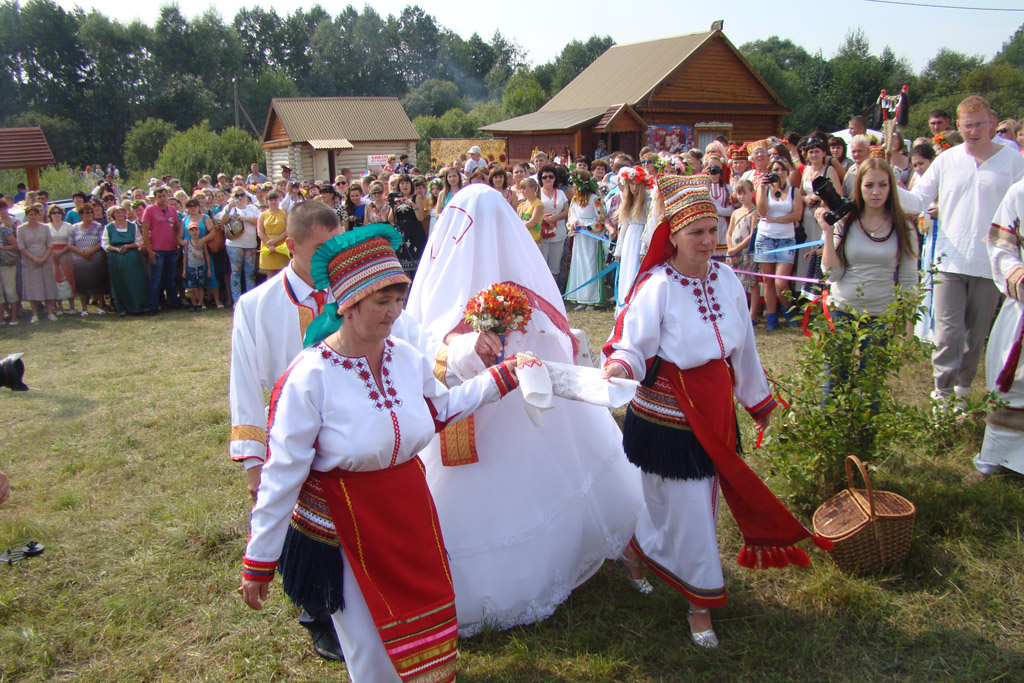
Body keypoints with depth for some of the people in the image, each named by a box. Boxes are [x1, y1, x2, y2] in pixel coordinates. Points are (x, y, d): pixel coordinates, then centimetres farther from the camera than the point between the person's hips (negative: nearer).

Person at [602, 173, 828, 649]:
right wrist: (618, 367, -43)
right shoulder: (656, 286, -16)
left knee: (702, 495, 16)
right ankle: (700, 600, 24)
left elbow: (743, 347, 13)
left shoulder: (726, 280, 1)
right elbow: (633, 347, -20)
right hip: (668, 414, -6)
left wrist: (757, 397, 22)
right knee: (686, 505, 4)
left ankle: (641, 547, 42)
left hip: (715, 408, 6)